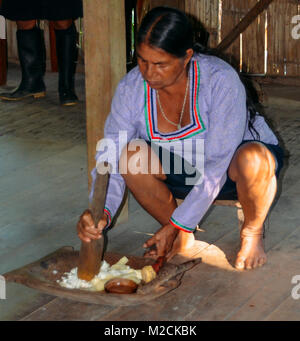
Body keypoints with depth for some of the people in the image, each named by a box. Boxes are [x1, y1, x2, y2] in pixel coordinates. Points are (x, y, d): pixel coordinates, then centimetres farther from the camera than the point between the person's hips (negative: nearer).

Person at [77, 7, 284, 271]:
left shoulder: (221, 79, -29)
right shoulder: (131, 88, -17)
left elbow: (217, 166, -30)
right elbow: (110, 159, -19)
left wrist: (178, 225, -29)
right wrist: (101, 212, -38)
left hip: (231, 167, -3)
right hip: (185, 171, 3)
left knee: (252, 159, -39)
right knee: (131, 153, -27)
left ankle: (253, 232, -5)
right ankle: (183, 239, -4)